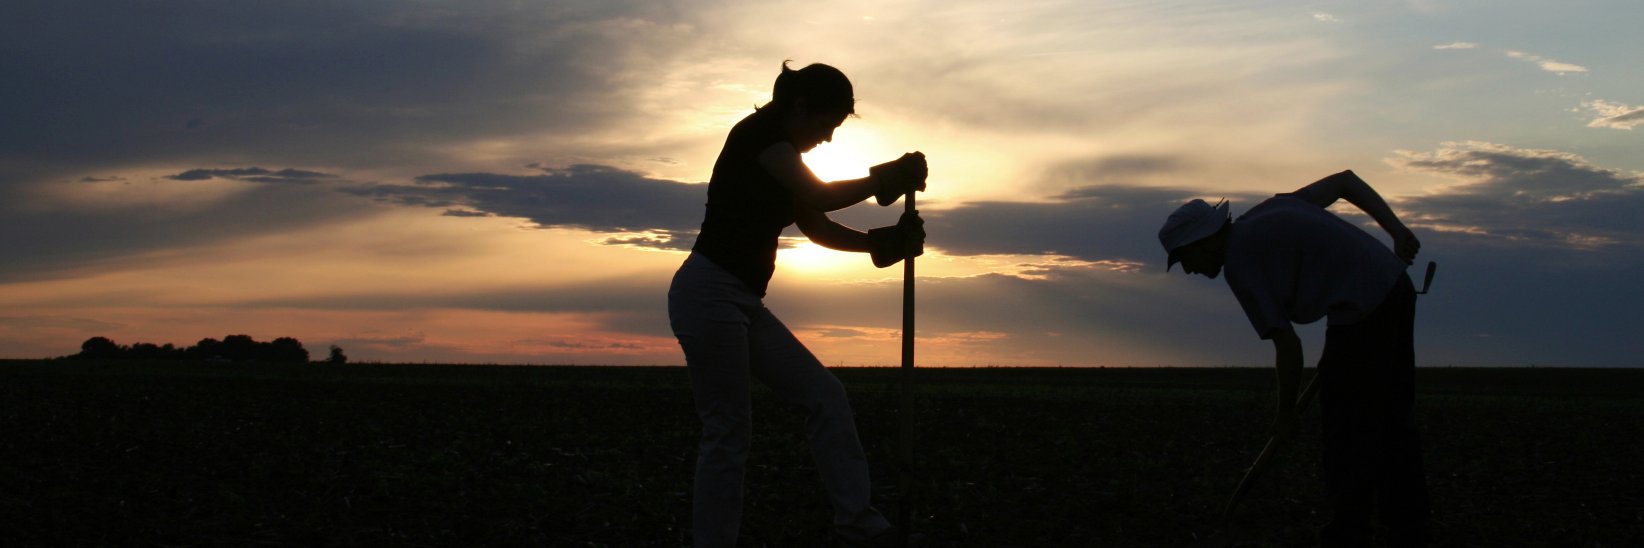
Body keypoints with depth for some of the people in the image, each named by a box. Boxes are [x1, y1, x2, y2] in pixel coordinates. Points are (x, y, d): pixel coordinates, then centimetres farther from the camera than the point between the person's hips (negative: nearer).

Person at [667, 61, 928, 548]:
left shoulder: (783, 155, 18)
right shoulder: (758, 131, -10)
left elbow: (819, 228, 19)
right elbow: (819, 195, -21)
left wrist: (883, 242, 5)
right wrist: (887, 179, -8)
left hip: (745, 304, 10)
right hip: (708, 293, -10)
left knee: (825, 395, 6)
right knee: (729, 430, -6)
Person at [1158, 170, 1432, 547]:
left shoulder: (1239, 262, -9)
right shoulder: (1267, 212, 15)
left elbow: (1288, 346, -10)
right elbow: (1346, 180, 15)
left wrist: (1286, 415, 3)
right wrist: (1397, 230, 8)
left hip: (1364, 313, -9)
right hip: (1397, 289, 9)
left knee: (1347, 434, 0)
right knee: (1392, 423, 14)